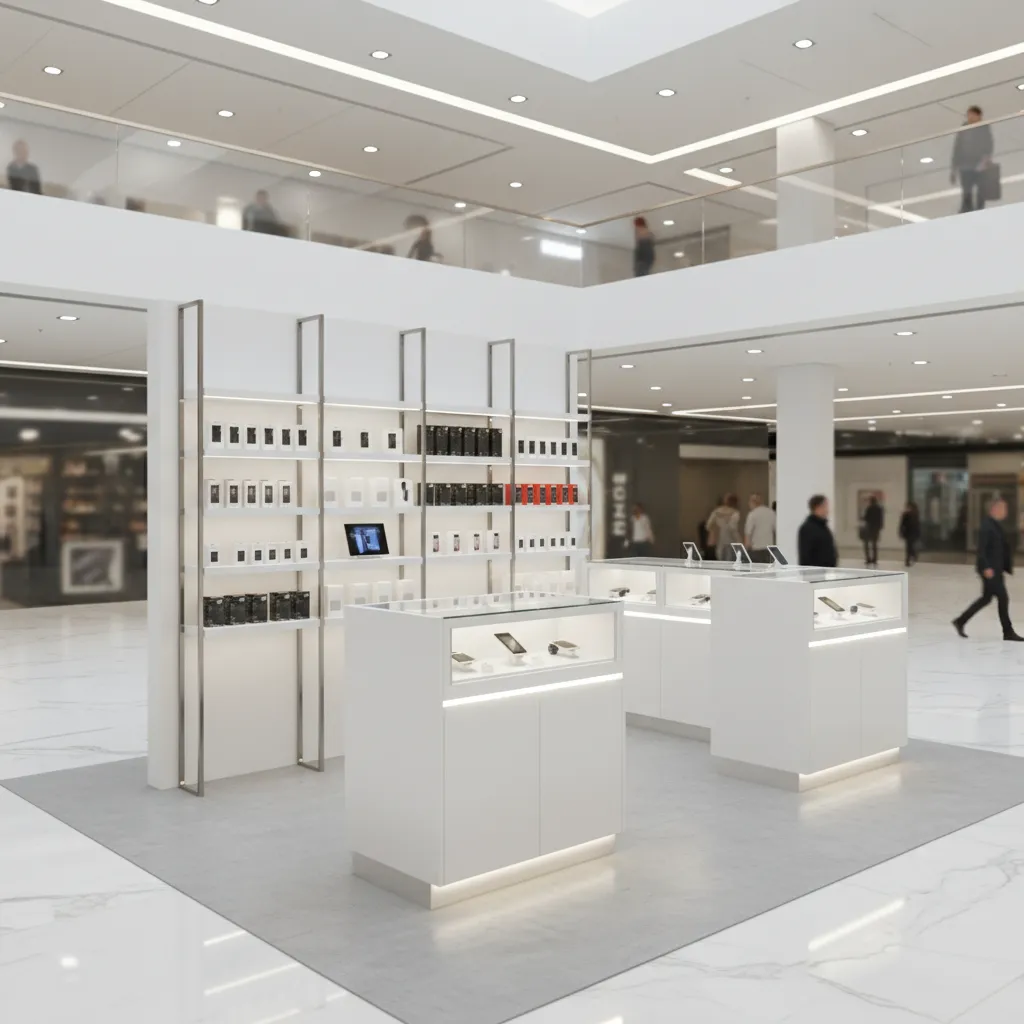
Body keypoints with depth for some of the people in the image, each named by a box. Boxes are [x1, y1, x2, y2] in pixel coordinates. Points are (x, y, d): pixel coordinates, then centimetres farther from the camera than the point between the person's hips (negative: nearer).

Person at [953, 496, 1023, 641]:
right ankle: (1008, 632, 3)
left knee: (986, 598, 14)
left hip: (996, 568, 10)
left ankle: (960, 621, 20)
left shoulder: (997, 525, 14)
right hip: (989, 569, -10)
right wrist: (986, 567, -26)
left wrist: (1006, 567, 17)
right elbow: (981, 548, -21)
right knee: (1003, 597, -5)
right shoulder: (987, 525, -15)